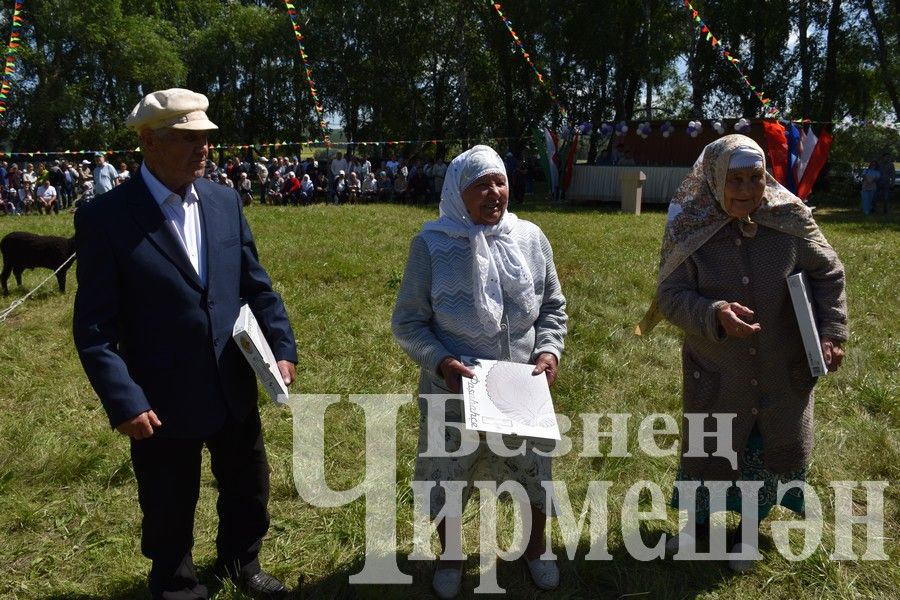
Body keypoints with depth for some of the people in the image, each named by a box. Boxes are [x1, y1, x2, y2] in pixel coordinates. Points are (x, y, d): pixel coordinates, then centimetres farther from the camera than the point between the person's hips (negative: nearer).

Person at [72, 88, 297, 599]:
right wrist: (124, 401, -20)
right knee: (170, 512, 17)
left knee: (249, 490, 23)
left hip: (235, 389, 5)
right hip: (163, 401, -4)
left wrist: (283, 347, -6)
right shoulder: (105, 217, -14)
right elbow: (94, 327, -14)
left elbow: (256, 284, 5)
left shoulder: (225, 201, 0)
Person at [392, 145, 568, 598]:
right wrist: (439, 361, -23)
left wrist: (549, 349, -9)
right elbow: (408, 322, -8)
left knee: (533, 473, 17)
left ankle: (535, 549, 46)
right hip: (455, 389, -2)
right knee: (447, 476, 14)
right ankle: (450, 556, 43)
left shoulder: (531, 238, -3)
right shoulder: (431, 244, -13)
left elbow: (553, 307, 8)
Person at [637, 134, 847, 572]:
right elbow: (671, 296, -17)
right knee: (706, 451, 16)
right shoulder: (691, 229, -16)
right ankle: (699, 521, 46)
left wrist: (831, 333, -9)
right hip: (715, 374, -1)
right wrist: (714, 315, -36)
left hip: (782, 373, 2)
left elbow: (828, 274, 0)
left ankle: (749, 529, 44)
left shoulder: (790, 221, -13)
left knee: (770, 452, 17)